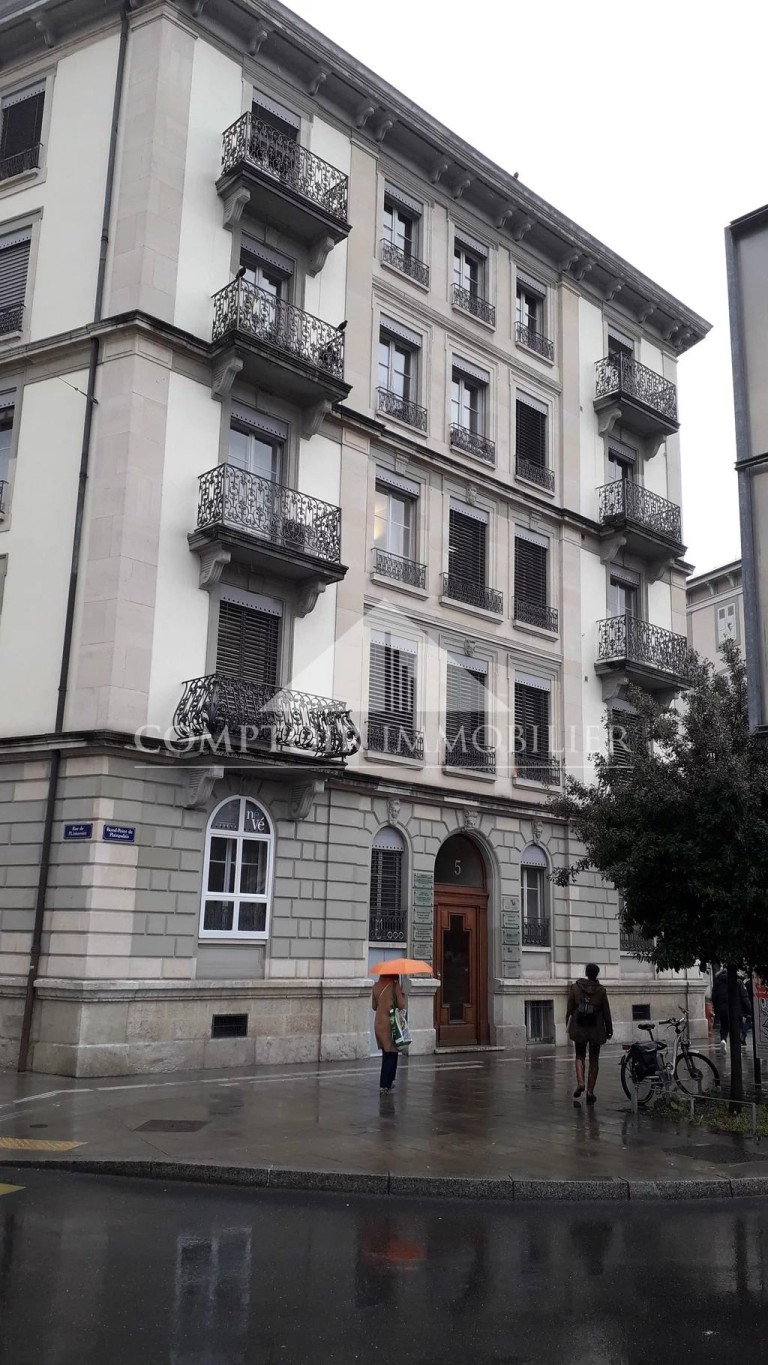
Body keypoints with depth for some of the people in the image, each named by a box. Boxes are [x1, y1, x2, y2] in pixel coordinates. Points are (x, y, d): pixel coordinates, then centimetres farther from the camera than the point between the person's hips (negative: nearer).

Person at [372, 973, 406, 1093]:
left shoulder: (376, 986, 3)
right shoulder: (395, 986, -11)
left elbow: (374, 1006, 10)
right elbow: (401, 1005, -11)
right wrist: (402, 993, 4)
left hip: (378, 1024, 5)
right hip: (391, 1024, -5)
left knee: (386, 1053, 19)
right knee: (391, 1054, 1)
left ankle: (387, 1082, 26)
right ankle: (385, 1085, -3)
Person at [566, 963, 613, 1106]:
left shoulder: (574, 987, -3)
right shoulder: (601, 990, -4)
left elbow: (569, 1009, 0)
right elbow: (606, 1012, 0)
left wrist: (568, 1026, 10)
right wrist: (609, 1030, 10)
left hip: (578, 1028, 0)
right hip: (596, 1029, 0)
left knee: (580, 1055, 15)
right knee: (594, 1059, 9)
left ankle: (580, 1083, -8)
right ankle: (590, 1091, 8)